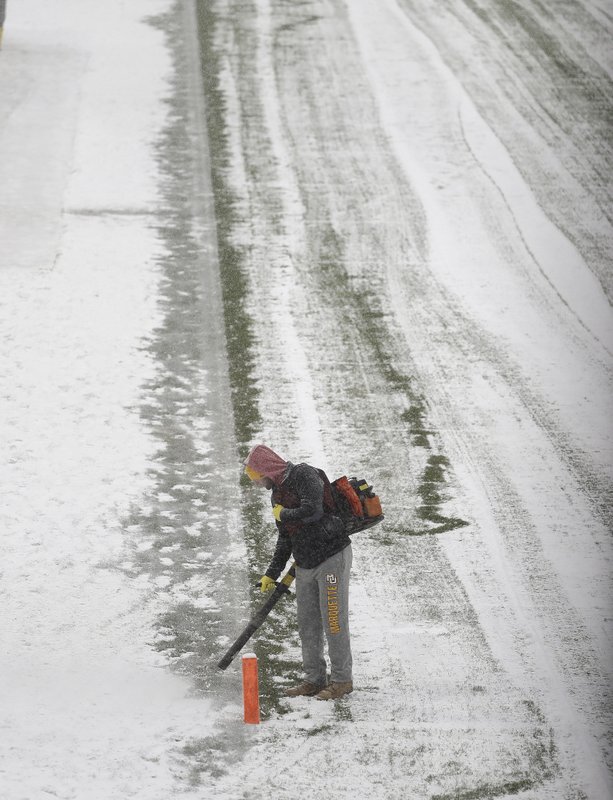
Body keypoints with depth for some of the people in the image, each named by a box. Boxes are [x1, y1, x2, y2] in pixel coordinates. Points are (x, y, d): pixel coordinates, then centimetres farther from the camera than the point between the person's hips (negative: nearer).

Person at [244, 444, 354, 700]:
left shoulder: (305, 475, -11)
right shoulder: (277, 494, 16)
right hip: (305, 566, 9)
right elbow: (285, 539, 23)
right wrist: (272, 573, 19)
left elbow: (312, 511, -27)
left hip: (332, 556, -9)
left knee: (334, 621, -5)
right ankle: (315, 679, 18)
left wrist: (283, 514, -9)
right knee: (307, 624, 10)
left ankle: (342, 680, 3)